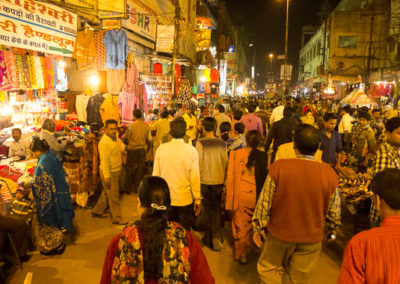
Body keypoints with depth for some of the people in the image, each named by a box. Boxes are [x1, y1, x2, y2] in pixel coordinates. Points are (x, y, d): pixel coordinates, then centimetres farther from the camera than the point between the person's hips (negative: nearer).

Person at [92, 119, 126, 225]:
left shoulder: (114, 138, 9)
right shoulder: (104, 142, -21)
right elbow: (104, 160, -24)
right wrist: (107, 176, -24)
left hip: (115, 172, 9)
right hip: (109, 173, -9)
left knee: (106, 193, 21)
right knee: (113, 196, 1)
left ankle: (97, 211, 37)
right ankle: (116, 219, 13)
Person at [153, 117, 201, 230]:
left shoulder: (161, 148, -8)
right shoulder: (191, 150, -13)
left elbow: (155, 174, 0)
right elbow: (195, 177, -9)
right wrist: (197, 199, 3)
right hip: (185, 199, -2)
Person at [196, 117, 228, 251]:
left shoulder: (200, 143, -11)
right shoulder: (222, 143, -1)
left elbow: (199, 163, -11)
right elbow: (226, 163, 3)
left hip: (205, 181, -2)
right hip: (219, 181, 2)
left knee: (208, 210, 12)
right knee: (216, 209, 15)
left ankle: (210, 238, 21)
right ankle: (216, 237, 9)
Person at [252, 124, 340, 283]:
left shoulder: (278, 167, -21)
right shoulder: (329, 174, -15)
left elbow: (264, 202, -13)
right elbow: (334, 209, -2)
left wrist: (258, 227, 2)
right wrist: (333, 228, 19)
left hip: (279, 233, -1)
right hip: (311, 238, 2)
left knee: (269, 269, 23)